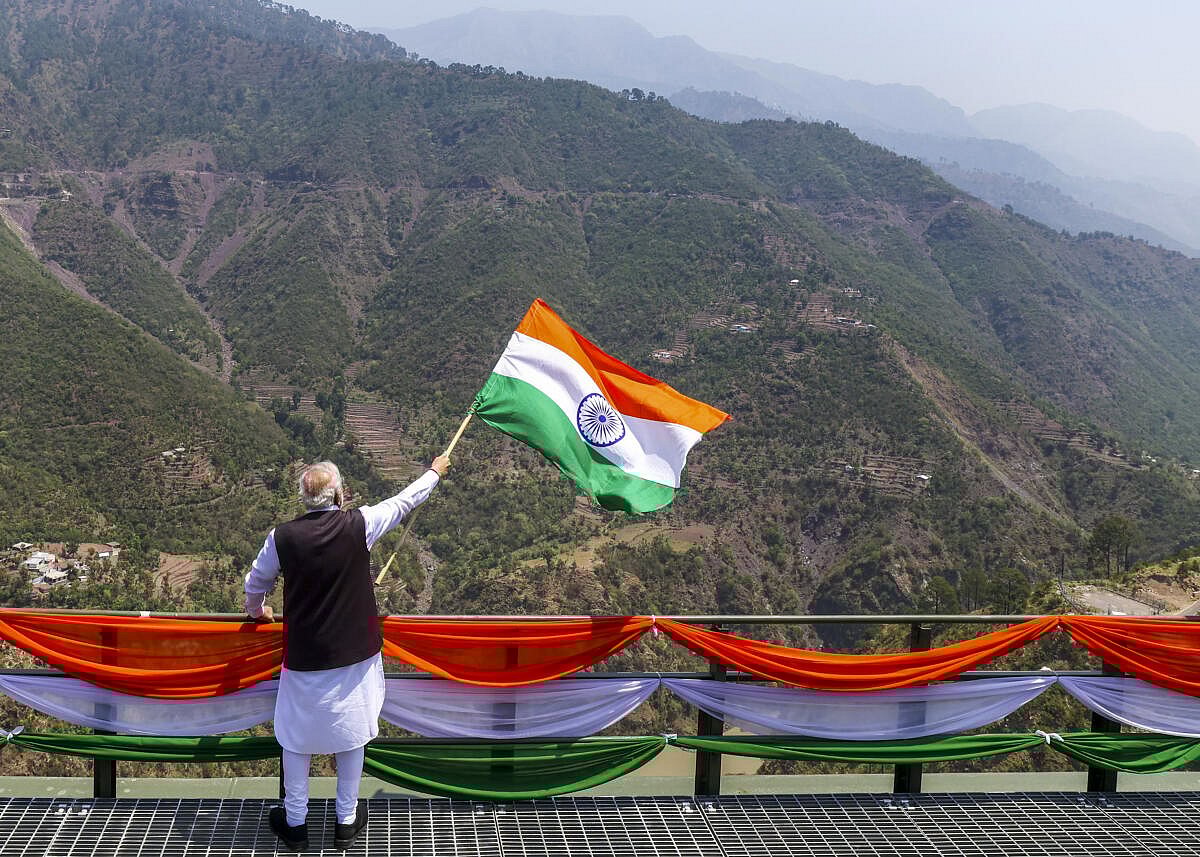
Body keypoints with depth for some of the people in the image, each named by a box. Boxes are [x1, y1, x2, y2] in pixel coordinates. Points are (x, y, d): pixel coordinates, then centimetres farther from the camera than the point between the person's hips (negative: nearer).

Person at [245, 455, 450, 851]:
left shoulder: (282, 537, -11)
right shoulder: (360, 525, -15)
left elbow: (255, 583, 6)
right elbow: (405, 501, 2)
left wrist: (257, 610, 30)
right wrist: (435, 472, 21)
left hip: (303, 659, 0)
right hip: (355, 655, 0)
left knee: (296, 737, 16)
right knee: (351, 734, 16)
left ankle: (295, 823, 28)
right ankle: (346, 821, 28)